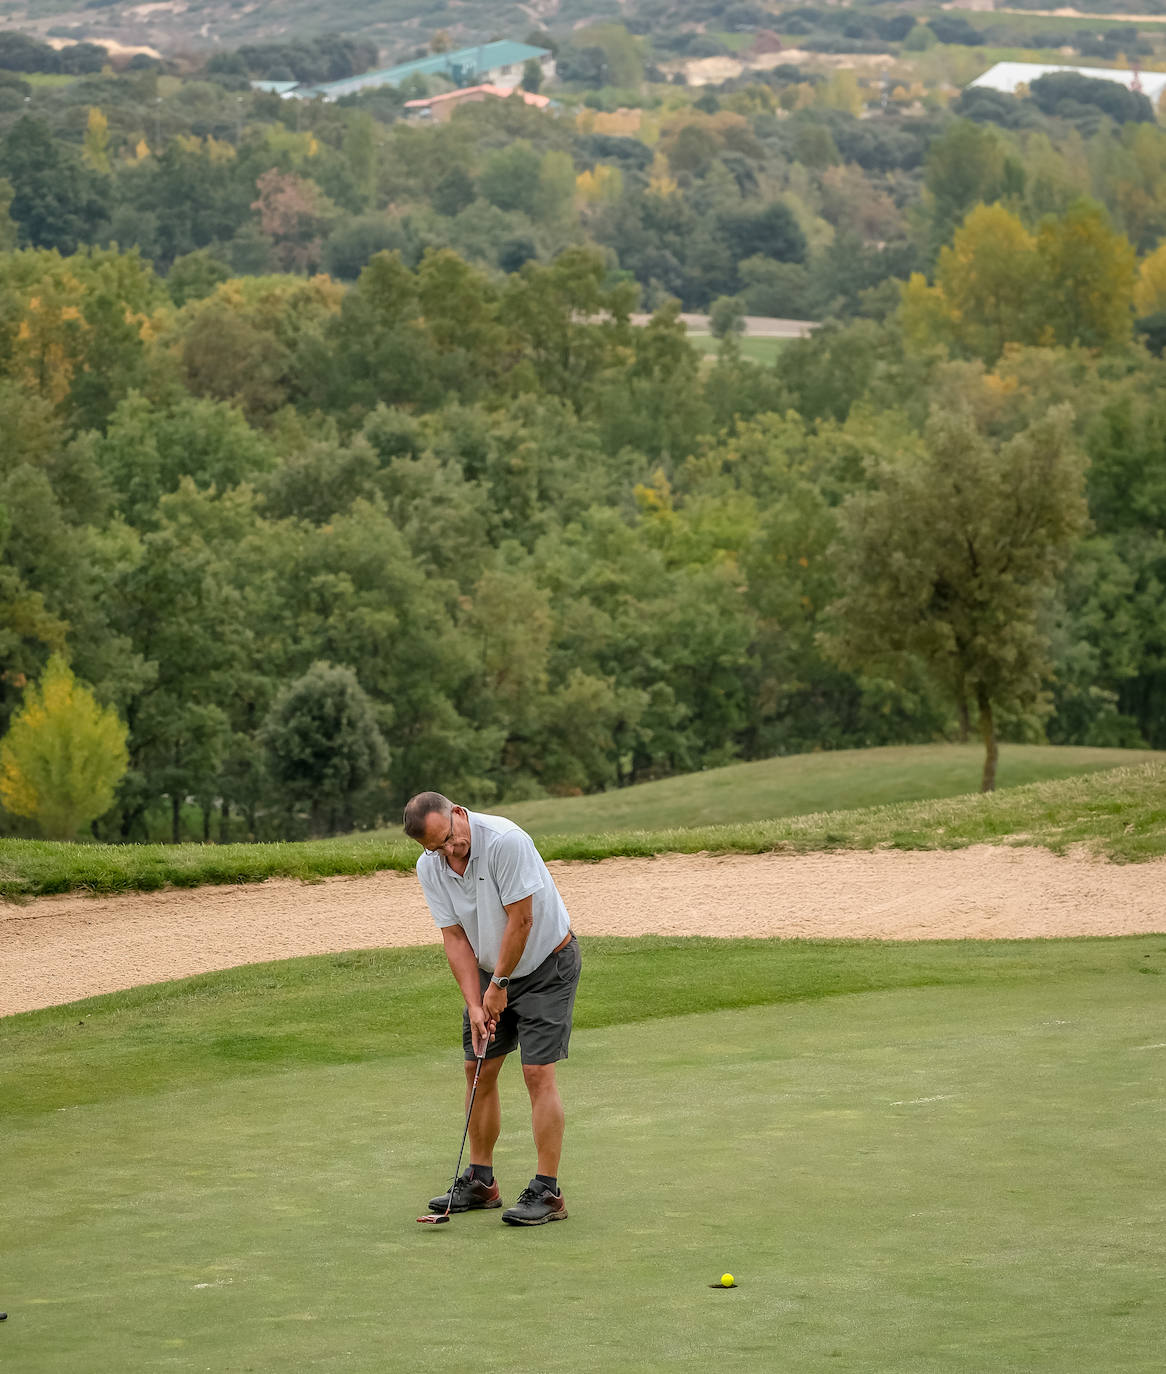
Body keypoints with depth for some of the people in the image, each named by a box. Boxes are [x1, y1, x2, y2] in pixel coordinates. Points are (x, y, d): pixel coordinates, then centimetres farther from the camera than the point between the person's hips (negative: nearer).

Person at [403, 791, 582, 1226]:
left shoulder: (506, 841, -29)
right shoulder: (430, 868, -8)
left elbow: (520, 920, -24)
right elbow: (455, 937, -5)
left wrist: (499, 984, -16)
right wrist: (475, 1005, -12)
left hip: (546, 965, -6)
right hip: (490, 969, 7)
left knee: (538, 1073, -12)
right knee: (478, 1070, 7)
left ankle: (546, 1191, -10)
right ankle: (480, 1182, 19)